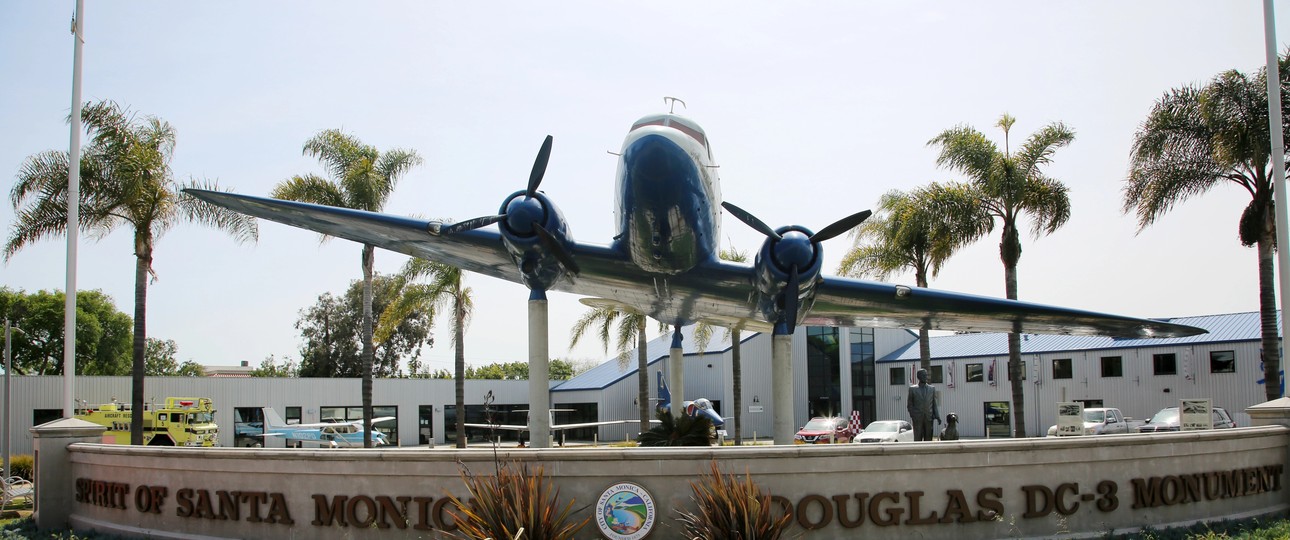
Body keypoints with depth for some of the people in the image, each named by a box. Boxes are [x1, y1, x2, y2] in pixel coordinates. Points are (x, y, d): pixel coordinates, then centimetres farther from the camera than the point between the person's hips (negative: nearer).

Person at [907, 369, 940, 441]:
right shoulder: (912, 389, 6)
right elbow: (909, 405, 7)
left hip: (929, 418, 2)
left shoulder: (932, 389, 12)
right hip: (917, 419, -2)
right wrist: (912, 416, -6)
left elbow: (934, 404, 11)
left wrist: (937, 416, 0)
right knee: (917, 439, -6)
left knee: (928, 440, 0)